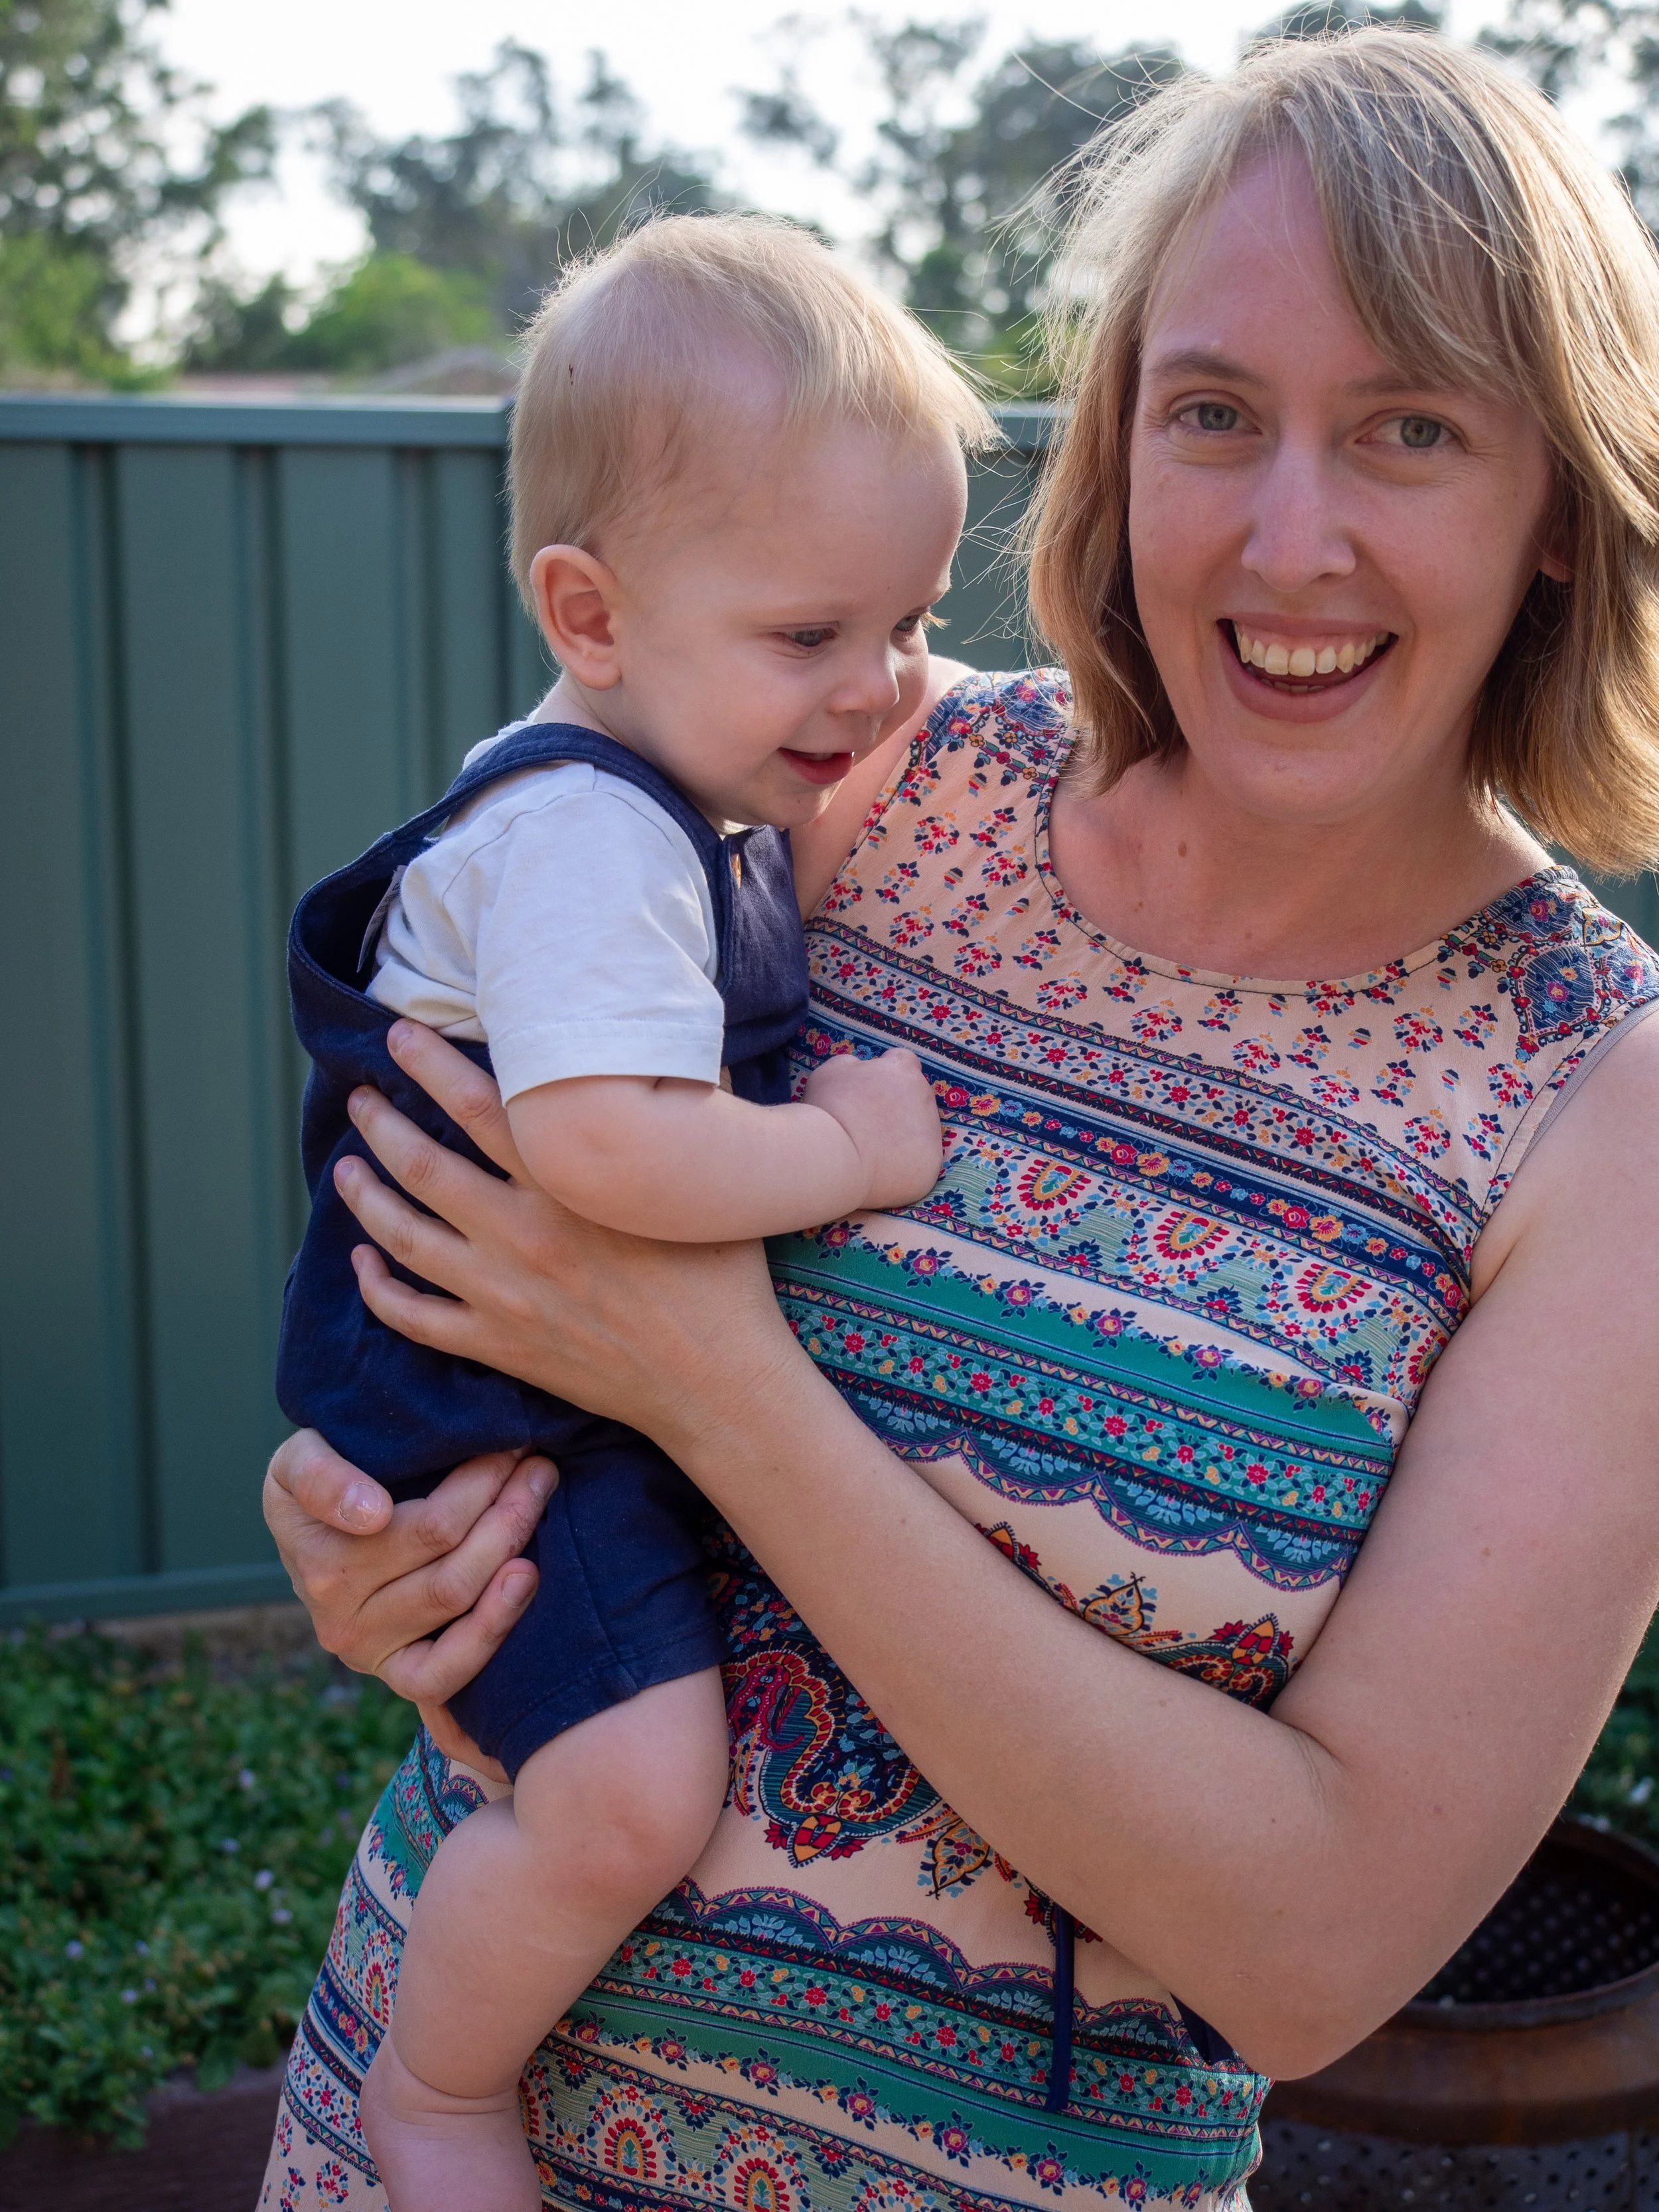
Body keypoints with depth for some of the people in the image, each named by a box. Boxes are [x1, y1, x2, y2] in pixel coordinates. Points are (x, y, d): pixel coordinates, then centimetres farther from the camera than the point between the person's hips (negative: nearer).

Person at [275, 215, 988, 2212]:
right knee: (631, 1789, -22)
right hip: (492, 1397, -10)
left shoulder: (702, 799, 8)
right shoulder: (583, 834, -25)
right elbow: (604, 1145, -40)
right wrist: (849, 1152, -26)